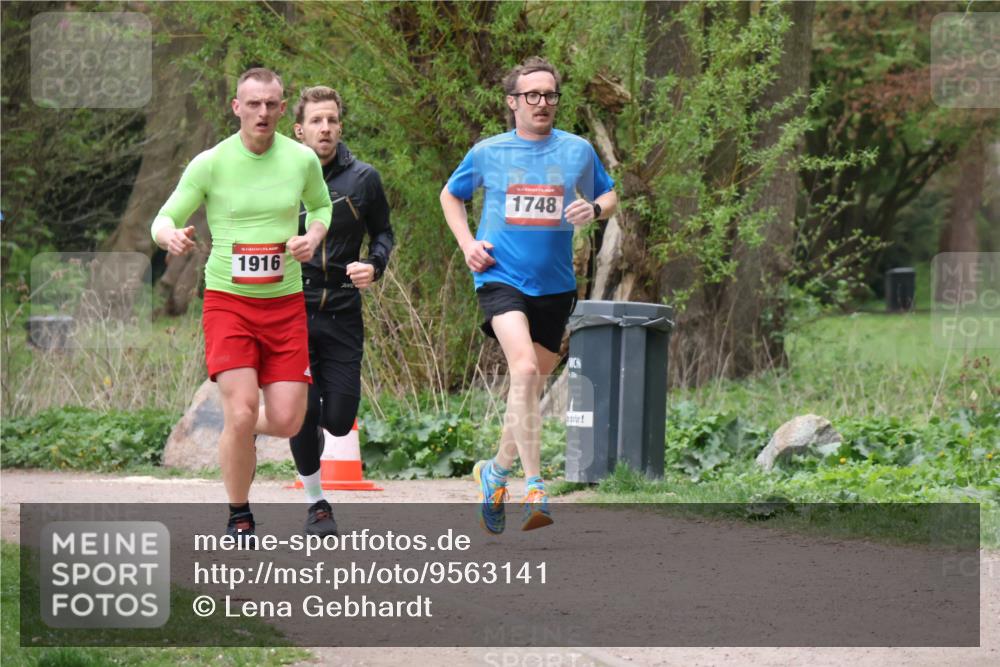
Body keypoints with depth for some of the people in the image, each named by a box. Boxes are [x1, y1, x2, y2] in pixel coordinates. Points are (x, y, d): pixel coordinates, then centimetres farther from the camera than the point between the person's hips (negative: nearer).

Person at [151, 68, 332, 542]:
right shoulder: (210, 163, -7)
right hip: (228, 302, -3)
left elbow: (321, 205, 20)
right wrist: (170, 236, -27)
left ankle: (238, 435, 32)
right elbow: (164, 219, -3)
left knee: (287, 422, -6)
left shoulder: (302, 159, 1)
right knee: (242, 412, -16)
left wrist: (313, 237, -3)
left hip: (285, 304, 3)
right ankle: (239, 519, 4)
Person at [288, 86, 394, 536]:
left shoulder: (362, 179, 2)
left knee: (339, 422, -2)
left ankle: (311, 425, 36)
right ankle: (316, 504, 10)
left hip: (342, 313, 1)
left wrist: (374, 266, -6)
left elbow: (382, 232, 14)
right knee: (302, 412, -10)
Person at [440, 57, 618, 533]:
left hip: (555, 284, 3)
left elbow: (610, 195, 18)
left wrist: (594, 209, -6)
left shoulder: (578, 151, 4)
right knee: (524, 369, -24)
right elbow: (450, 196, 19)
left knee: (531, 385, 12)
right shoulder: (488, 153, 3)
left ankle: (497, 471, 34)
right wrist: (467, 244, 4)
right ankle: (534, 485, -25)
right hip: (501, 276, -3)